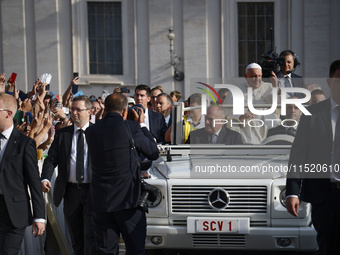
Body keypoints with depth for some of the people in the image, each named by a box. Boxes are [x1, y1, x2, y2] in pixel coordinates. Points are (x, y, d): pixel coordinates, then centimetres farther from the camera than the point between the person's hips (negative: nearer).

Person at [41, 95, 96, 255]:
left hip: (93, 192, -3)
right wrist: (45, 178, -17)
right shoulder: (62, 134, 9)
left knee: (91, 237, -8)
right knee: (76, 240, 11)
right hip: (71, 192, 3)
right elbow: (51, 158, 2)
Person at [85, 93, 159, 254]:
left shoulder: (91, 131, 2)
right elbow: (153, 153, 3)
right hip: (128, 199, -3)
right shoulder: (131, 127, -8)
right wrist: (142, 125, 13)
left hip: (100, 201, 4)